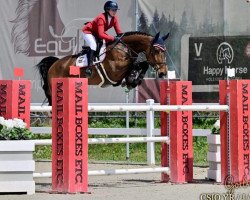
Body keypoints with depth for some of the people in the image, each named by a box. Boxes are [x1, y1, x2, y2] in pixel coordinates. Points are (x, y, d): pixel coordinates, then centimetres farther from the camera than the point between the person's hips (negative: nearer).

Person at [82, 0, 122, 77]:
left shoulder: (114, 18, -12)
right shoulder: (101, 18, -35)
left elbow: (119, 32, -9)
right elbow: (101, 34, -43)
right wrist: (113, 38, -47)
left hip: (97, 33, 9)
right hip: (88, 31, -9)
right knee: (93, 45, -30)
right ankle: (89, 67, -35)